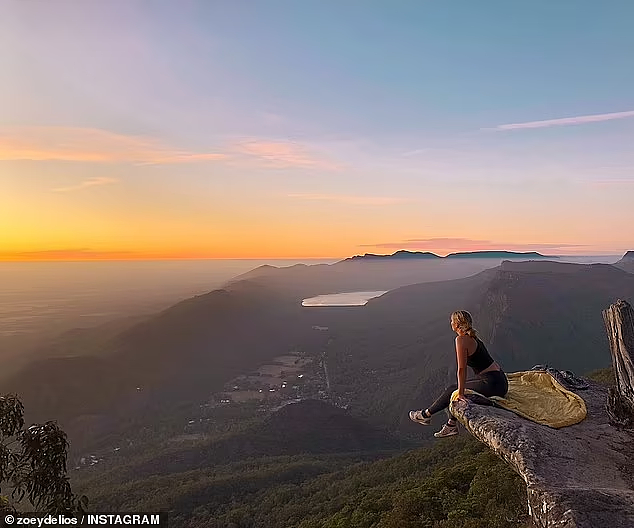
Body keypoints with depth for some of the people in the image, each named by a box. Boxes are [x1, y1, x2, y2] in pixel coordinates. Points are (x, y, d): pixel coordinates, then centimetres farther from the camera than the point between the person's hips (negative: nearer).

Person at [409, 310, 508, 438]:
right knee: (456, 388, 18)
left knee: (452, 390, 4)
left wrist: (461, 393, -13)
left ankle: (426, 415, 20)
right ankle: (452, 425, 26)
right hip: (500, 380, 8)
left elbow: (462, 369, -17)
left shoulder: (461, 340, -15)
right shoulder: (473, 337, 12)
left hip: (493, 384, -8)